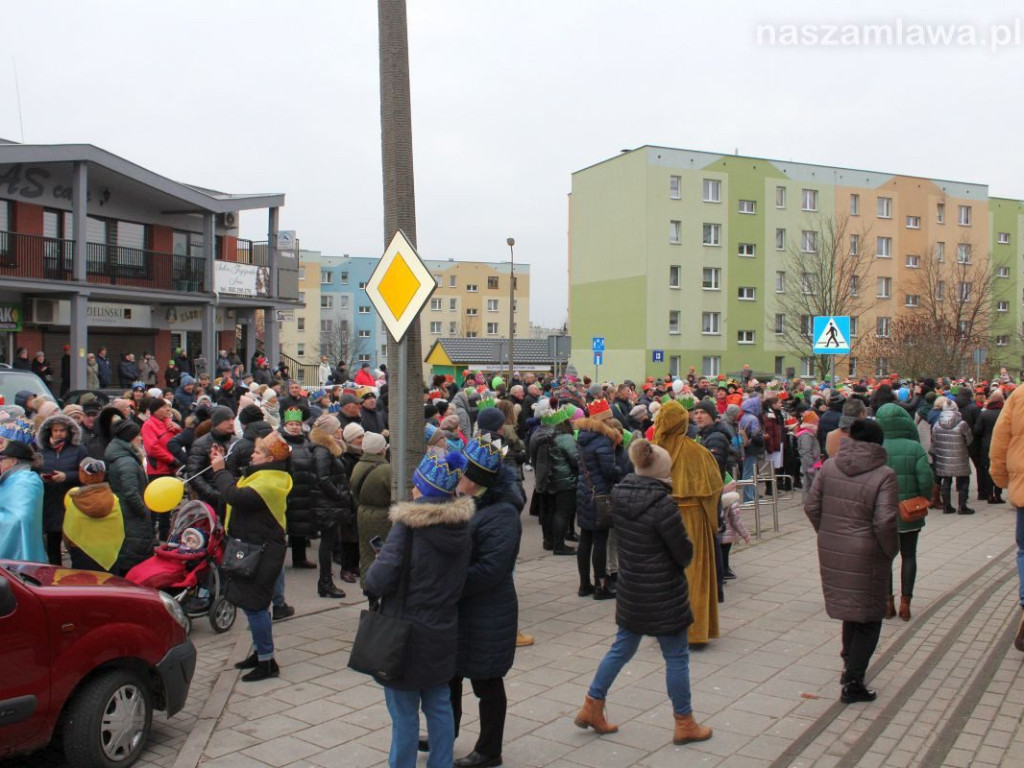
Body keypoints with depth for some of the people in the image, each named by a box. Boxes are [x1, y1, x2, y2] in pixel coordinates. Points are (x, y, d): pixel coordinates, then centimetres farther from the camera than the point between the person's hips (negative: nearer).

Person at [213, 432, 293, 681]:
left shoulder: (270, 482, -21)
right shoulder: (262, 475, 14)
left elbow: (236, 497, -31)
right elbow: (236, 490, 17)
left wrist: (220, 471, -18)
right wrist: (222, 466, 9)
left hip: (262, 552, -11)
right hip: (253, 548, 11)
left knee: (253, 604, -7)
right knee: (252, 604, 17)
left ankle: (267, 662, 1)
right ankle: (259, 653, 30)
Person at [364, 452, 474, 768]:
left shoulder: (409, 525, -20)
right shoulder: (460, 525, -2)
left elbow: (379, 579, -22)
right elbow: (460, 576, 7)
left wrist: (371, 578, -2)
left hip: (406, 634, -6)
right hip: (444, 632, 6)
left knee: (404, 714, 7)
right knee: (439, 706, 18)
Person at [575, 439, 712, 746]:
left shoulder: (619, 496, -3)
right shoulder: (663, 505, -23)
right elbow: (684, 553, -15)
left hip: (630, 591, 7)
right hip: (663, 594, -6)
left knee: (621, 648, 20)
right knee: (677, 657, 9)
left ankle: (592, 707, 27)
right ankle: (684, 724, 23)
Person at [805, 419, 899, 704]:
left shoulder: (829, 467, 1)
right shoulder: (884, 475, -14)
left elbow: (811, 507, 2)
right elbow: (884, 522, -20)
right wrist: (891, 551, -4)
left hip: (831, 550, 5)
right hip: (865, 554, -5)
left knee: (850, 609, 23)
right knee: (868, 619, 8)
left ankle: (850, 666, 33)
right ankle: (852, 682, 7)